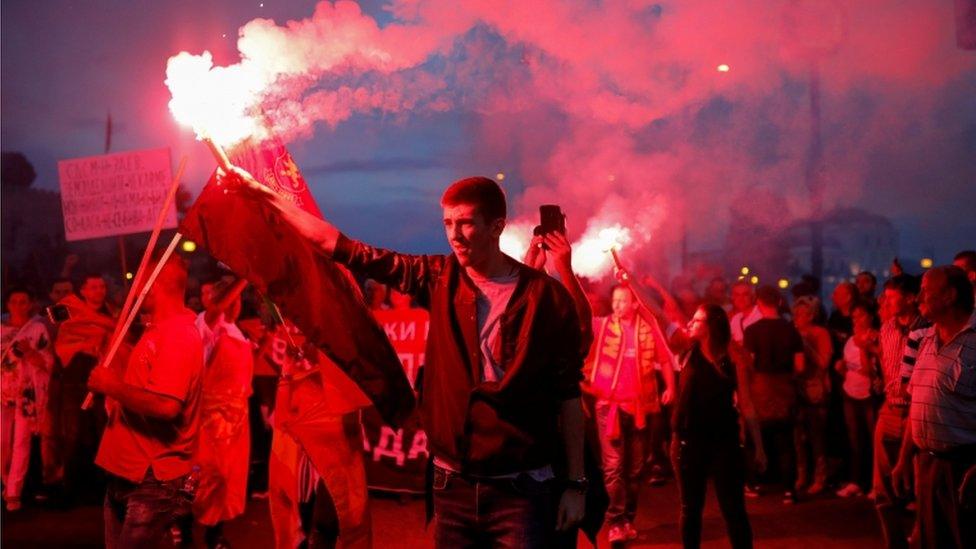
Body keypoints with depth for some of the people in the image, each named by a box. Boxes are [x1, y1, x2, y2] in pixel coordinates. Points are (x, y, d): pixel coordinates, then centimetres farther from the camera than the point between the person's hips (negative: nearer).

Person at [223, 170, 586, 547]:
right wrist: (262, 194, 4)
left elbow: (568, 394, -2)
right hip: (453, 483, 4)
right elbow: (341, 248, 4)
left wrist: (576, 484, -4)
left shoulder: (546, 296, -6)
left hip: (520, 488, -3)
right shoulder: (439, 279, 2)